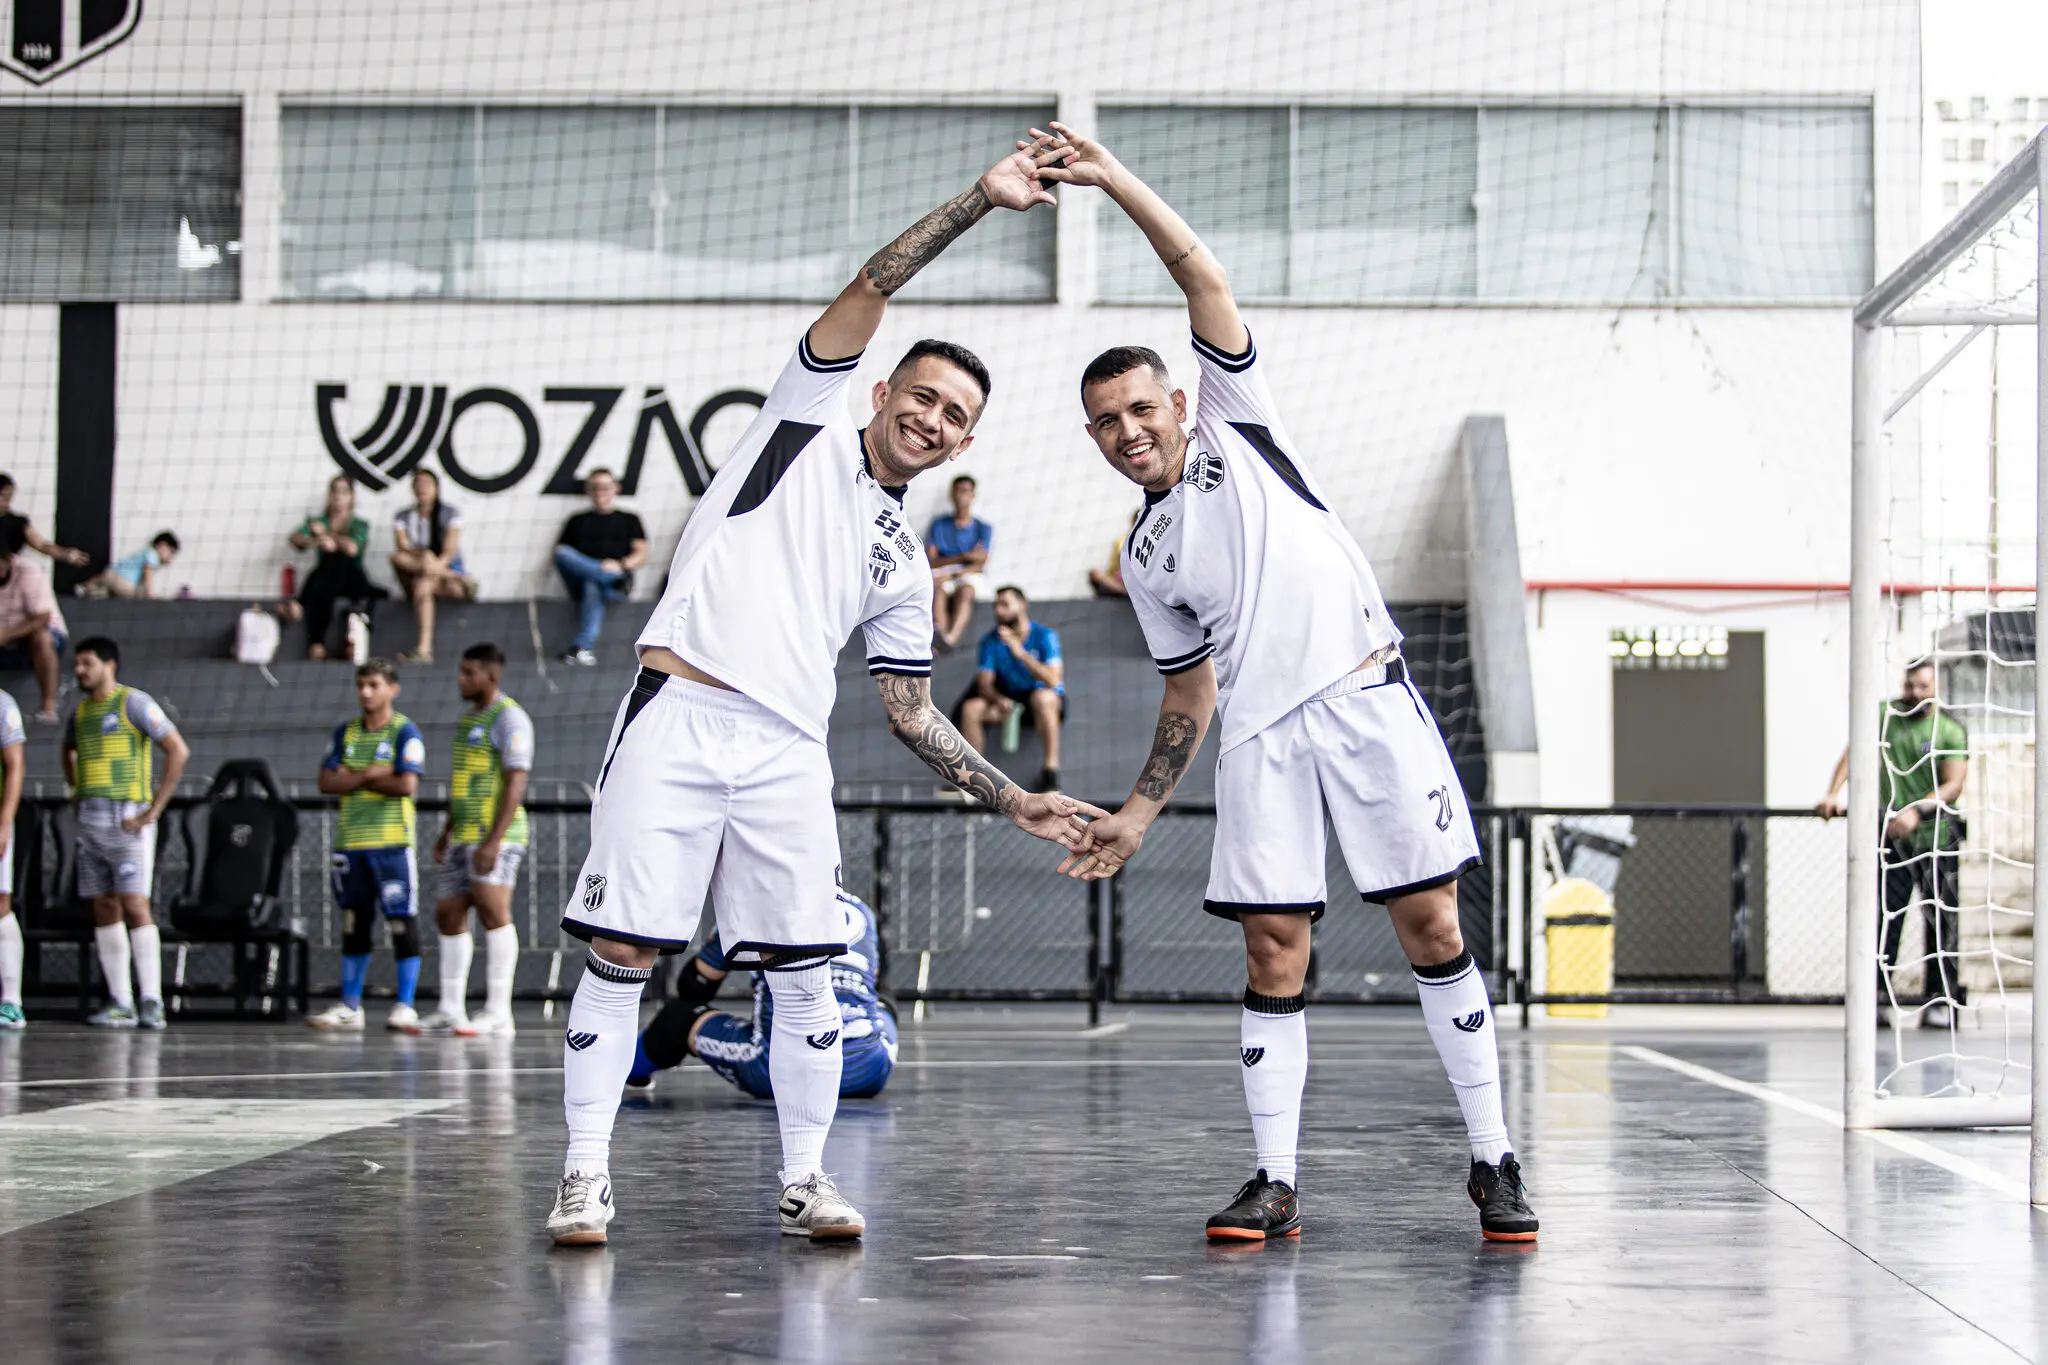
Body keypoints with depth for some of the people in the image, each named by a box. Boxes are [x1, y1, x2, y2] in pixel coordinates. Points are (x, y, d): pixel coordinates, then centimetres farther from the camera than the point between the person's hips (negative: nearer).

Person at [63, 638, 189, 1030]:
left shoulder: (133, 703, -6)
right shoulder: (80, 711, 15)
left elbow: (178, 750, -12)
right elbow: (69, 751, 37)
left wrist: (155, 809, -14)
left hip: (127, 818, -7)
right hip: (90, 820, 7)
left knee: (135, 905, -13)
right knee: (103, 909, 4)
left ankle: (151, 1002, -16)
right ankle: (120, 1003, 7)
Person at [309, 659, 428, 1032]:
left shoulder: (405, 733, -3)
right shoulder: (346, 732, 13)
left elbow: (407, 784, -15)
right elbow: (327, 781, 3)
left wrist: (355, 779, -7)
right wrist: (371, 774, -10)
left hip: (391, 840, -5)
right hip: (350, 841, 5)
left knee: (402, 921, -5)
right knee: (353, 923, 9)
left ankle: (405, 1006, 0)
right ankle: (349, 1007, 14)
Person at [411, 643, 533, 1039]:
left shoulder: (508, 717, -8)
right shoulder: (468, 718, 21)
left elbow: (516, 782, -16)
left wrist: (495, 839, -23)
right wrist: (447, 833, 23)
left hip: (495, 835, -10)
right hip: (464, 835, 10)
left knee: (493, 909, -16)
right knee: (449, 914, 8)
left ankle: (498, 1013, -18)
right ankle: (451, 1011, 15)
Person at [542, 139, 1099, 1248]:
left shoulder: (905, 563, 22)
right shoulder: (809, 424, 12)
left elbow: (910, 712, 23)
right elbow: (867, 291, 2)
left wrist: (1015, 802, 15)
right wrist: (980, 200, -2)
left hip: (787, 755, 4)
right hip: (677, 719, -4)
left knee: (804, 972, -1)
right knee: (620, 954, -5)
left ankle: (804, 1178, 11)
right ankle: (585, 1174, 2)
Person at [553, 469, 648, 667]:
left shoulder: (628, 520, 22)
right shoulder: (578, 521, 26)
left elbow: (641, 554, 9)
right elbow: (558, 551, 15)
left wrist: (621, 565, -15)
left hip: (616, 582, -1)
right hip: (580, 581, 1)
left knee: (593, 587, -37)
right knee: (563, 553, -32)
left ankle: (582, 645, -49)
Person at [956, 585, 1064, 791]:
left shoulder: (1044, 636, -13)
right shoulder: (991, 641, -1)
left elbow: (1052, 680, -26)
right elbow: (984, 684, -5)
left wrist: (1021, 653, -35)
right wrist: (999, 699, -29)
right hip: (1009, 699, 4)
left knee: (1043, 697, -39)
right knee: (971, 707, -21)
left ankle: (1051, 769, -33)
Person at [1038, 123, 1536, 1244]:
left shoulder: (1236, 427, 12)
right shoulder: (1146, 560, 20)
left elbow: (1206, 282, 3)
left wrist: (1115, 179, -2)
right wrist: (1136, 814, 17)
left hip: (1366, 698, -3)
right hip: (1260, 733, 4)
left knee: (1430, 926, -4)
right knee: (1274, 954, -2)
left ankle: (1492, 1160, 1)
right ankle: (1275, 1183, 3)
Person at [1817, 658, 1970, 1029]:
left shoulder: (1951, 730, 0)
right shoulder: (1885, 716, 7)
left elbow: (1954, 785, -9)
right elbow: (1854, 752, 0)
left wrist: (1917, 811, -23)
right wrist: (1834, 794, -15)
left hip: (1937, 835, -1)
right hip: (1892, 836, 1)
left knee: (1941, 921, 0)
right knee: (1884, 917, -7)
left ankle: (1941, 1000, 5)